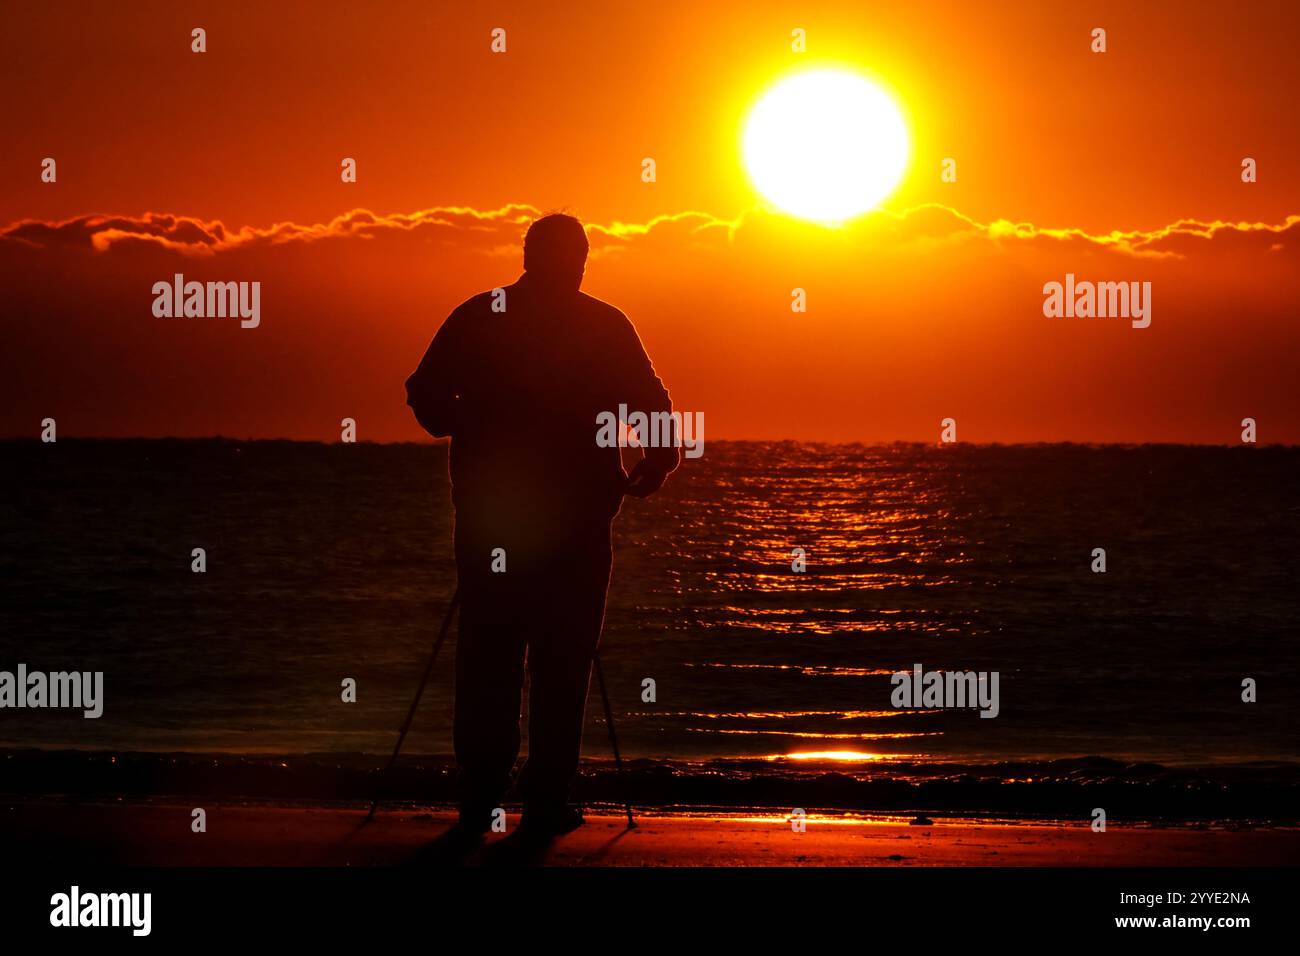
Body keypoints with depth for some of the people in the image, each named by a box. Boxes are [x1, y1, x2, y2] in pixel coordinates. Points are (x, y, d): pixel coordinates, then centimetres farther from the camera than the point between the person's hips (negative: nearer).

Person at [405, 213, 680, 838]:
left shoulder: (476, 317, 4)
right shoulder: (604, 325, 1)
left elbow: (427, 395, 0)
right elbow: (651, 404, -5)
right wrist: (656, 464, 11)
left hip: (487, 511, 2)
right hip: (576, 511, -2)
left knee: (487, 656, 7)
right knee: (563, 657, 2)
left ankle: (480, 797, 6)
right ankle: (546, 800, -3)